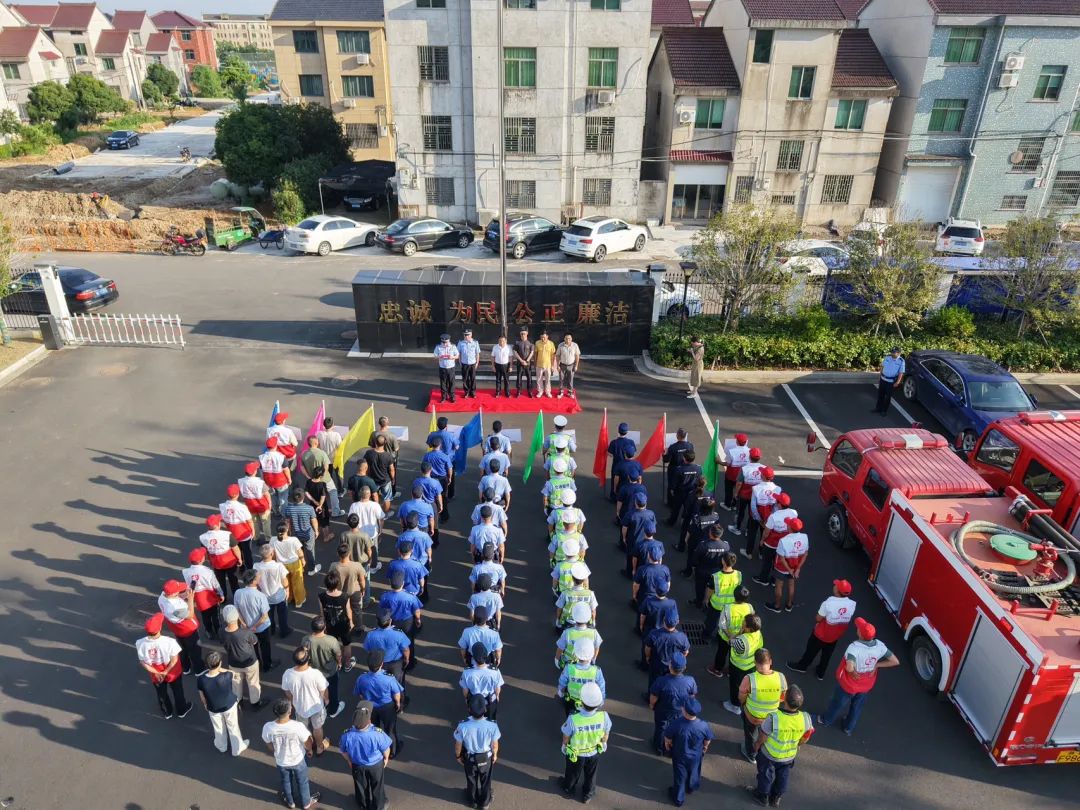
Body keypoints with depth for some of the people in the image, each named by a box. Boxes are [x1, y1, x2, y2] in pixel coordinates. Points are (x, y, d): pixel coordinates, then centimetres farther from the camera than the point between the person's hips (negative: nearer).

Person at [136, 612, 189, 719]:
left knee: (162, 694, 30)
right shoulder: (169, 642, -36)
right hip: (173, 673, -2)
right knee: (177, 691, 27)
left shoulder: (140, 643, -28)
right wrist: (166, 672, -9)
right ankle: (182, 710, 51)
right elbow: (174, 659, -24)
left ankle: (167, 713, 55)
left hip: (156, 675, 2)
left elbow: (143, 662, -16)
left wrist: (155, 673, -6)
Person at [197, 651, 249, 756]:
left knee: (218, 728, 30)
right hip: (229, 706, -1)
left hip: (213, 708, 1)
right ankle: (238, 748, 45)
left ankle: (221, 746, 56)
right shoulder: (226, 676, -36)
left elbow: (202, 696, -11)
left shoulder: (200, 679, -31)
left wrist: (205, 704, 11)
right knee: (233, 727, 24)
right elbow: (234, 674, -9)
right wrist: (220, 668, -18)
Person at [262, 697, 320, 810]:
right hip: (297, 760, -2)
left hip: (281, 762, 2)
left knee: (286, 782, 32)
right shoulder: (298, 726, -37)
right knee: (302, 782, 27)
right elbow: (308, 743, -19)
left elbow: (270, 747, -10)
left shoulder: (268, 728, -31)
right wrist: (309, 750, 6)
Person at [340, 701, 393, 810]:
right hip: (376, 765, -1)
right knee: (377, 786, 27)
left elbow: (343, 752, -11)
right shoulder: (378, 733, -38)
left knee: (361, 786, 30)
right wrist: (386, 758, 4)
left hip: (357, 765, 1)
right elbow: (386, 750, -19)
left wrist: (349, 761, 10)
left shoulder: (347, 735, -33)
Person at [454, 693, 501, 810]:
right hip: (486, 758, 0)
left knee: (471, 780, 30)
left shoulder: (463, 726, -35)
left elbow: (458, 746, -16)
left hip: (469, 758, 0)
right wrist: (495, 754, 7)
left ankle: (472, 801, 55)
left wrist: (458, 756, 5)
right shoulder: (492, 726, -34)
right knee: (485, 781, 29)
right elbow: (494, 745, -15)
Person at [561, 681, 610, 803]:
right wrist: (604, 743, 11)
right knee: (590, 775, 32)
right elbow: (606, 733, -13)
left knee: (573, 773, 31)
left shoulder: (573, 719, -42)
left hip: (576, 753, -1)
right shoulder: (603, 716, -36)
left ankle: (569, 789, 59)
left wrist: (564, 745, 4)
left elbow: (566, 736, -20)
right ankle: (587, 795, 57)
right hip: (594, 752, 1)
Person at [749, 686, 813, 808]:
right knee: (782, 776, 31)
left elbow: (761, 739, -22)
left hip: (769, 754, -3)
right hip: (789, 756, 3)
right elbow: (805, 738, -9)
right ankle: (775, 798, 55)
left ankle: (762, 796, 52)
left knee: (766, 775, 27)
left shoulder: (773, 718, -41)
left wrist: (756, 746, 0)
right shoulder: (806, 718, -31)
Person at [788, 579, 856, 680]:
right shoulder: (852, 604, -21)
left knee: (812, 650, 22)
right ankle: (820, 673, 46)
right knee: (827, 654, 26)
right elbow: (848, 618, -4)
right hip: (836, 635, 4)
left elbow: (818, 619, -21)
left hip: (822, 634, -4)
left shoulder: (829, 603, -35)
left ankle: (802, 666, 44)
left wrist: (816, 622, 1)